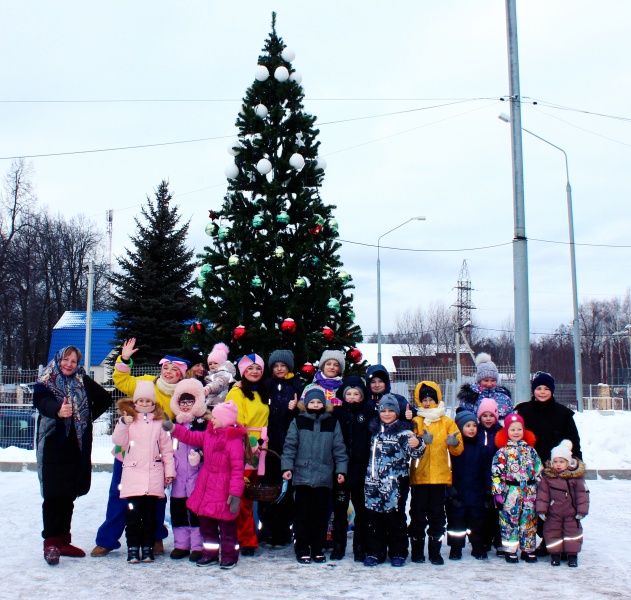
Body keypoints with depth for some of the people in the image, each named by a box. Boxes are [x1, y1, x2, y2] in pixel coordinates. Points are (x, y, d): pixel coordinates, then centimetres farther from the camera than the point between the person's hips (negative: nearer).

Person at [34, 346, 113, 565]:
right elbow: (41, 401, -23)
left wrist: (89, 416, 9)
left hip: (77, 447, 4)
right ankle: (50, 541, -2)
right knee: (53, 495, -8)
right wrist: (57, 411, -44)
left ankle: (63, 541, 18)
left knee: (69, 495, 9)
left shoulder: (83, 382, 9)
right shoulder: (45, 382, -2)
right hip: (53, 446, -4)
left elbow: (105, 398, 20)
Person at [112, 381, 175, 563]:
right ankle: (133, 548, 7)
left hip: (154, 476, 1)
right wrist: (123, 423, -20)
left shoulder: (159, 421, 8)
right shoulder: (128, 420, 6)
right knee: (133, 514, -1)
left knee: (150, 515, 6)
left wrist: (169, 471, 7)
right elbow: (119, 441, -5)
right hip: (132, 474, -1)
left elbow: (167, 448, 9)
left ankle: (148, 547, 14)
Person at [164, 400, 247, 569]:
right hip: (205, 488, 8)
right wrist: (174, 429, 4)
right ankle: (210, 554, 29)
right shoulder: (208, 435, 5)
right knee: (206, 523, 16)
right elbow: (191, 437, 18)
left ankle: (229, 555, 19)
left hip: (223, 491, -8)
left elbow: (237, 469, -20)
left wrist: (235, 493, -22)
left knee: (227, 526, 4)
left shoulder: (235, 440, -19)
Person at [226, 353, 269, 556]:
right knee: (242, 496, -7)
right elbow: (234, 422, -11)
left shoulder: (262, 394, 18)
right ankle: (247, 540, -2)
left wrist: (262, 444, 9)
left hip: (257, 450, 7)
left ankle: (246, 538, 17)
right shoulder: (237, 393, -4)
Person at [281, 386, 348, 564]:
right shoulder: (298, 422, 5)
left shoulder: (332, 423, 9)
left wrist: (341, 470, 3)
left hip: (324, 477, 2)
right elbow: (290, 446, 2)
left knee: (321, 515, 7)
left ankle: (318, 549, 18)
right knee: (302, 514, 2)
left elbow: (339, 448, 9)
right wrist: (287, 467, -8)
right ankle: (302, 550, 12)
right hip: (302, 475, -1)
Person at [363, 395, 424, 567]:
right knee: (373, 517, 6)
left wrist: (417, 445, -37)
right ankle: (374, 552, 16)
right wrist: (369, 478, 19)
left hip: (395, 483, -4)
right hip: (373, 482, 5)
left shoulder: (403, 431, -3)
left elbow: (414, 453, -16)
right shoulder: (375, 429, 12)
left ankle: (398, 553, 12)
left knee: (395, 517, 0)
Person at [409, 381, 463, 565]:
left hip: (440, 475, 1)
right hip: (419, 475, -1)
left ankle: (435, 551, 12)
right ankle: (417, 550, 12)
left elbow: (458, 450, 5)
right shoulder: (415, 422, 5)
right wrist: (421, 441, -25)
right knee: (418, 513, 1)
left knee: (437, 514, 5)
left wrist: (454, 443, -16)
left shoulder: (447, 422, 10)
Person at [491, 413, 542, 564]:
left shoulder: (530, 450, 9)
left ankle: (528, 550, 19)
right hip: (510, 492, -3)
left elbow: (539, 470, 13)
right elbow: (496, 473, -7)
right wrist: (497, 492, -12)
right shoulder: (502, 452, -2)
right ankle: (510, 550, 8)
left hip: (530, 492, 4)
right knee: (509, 519, -1)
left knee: (529, 520, 8)